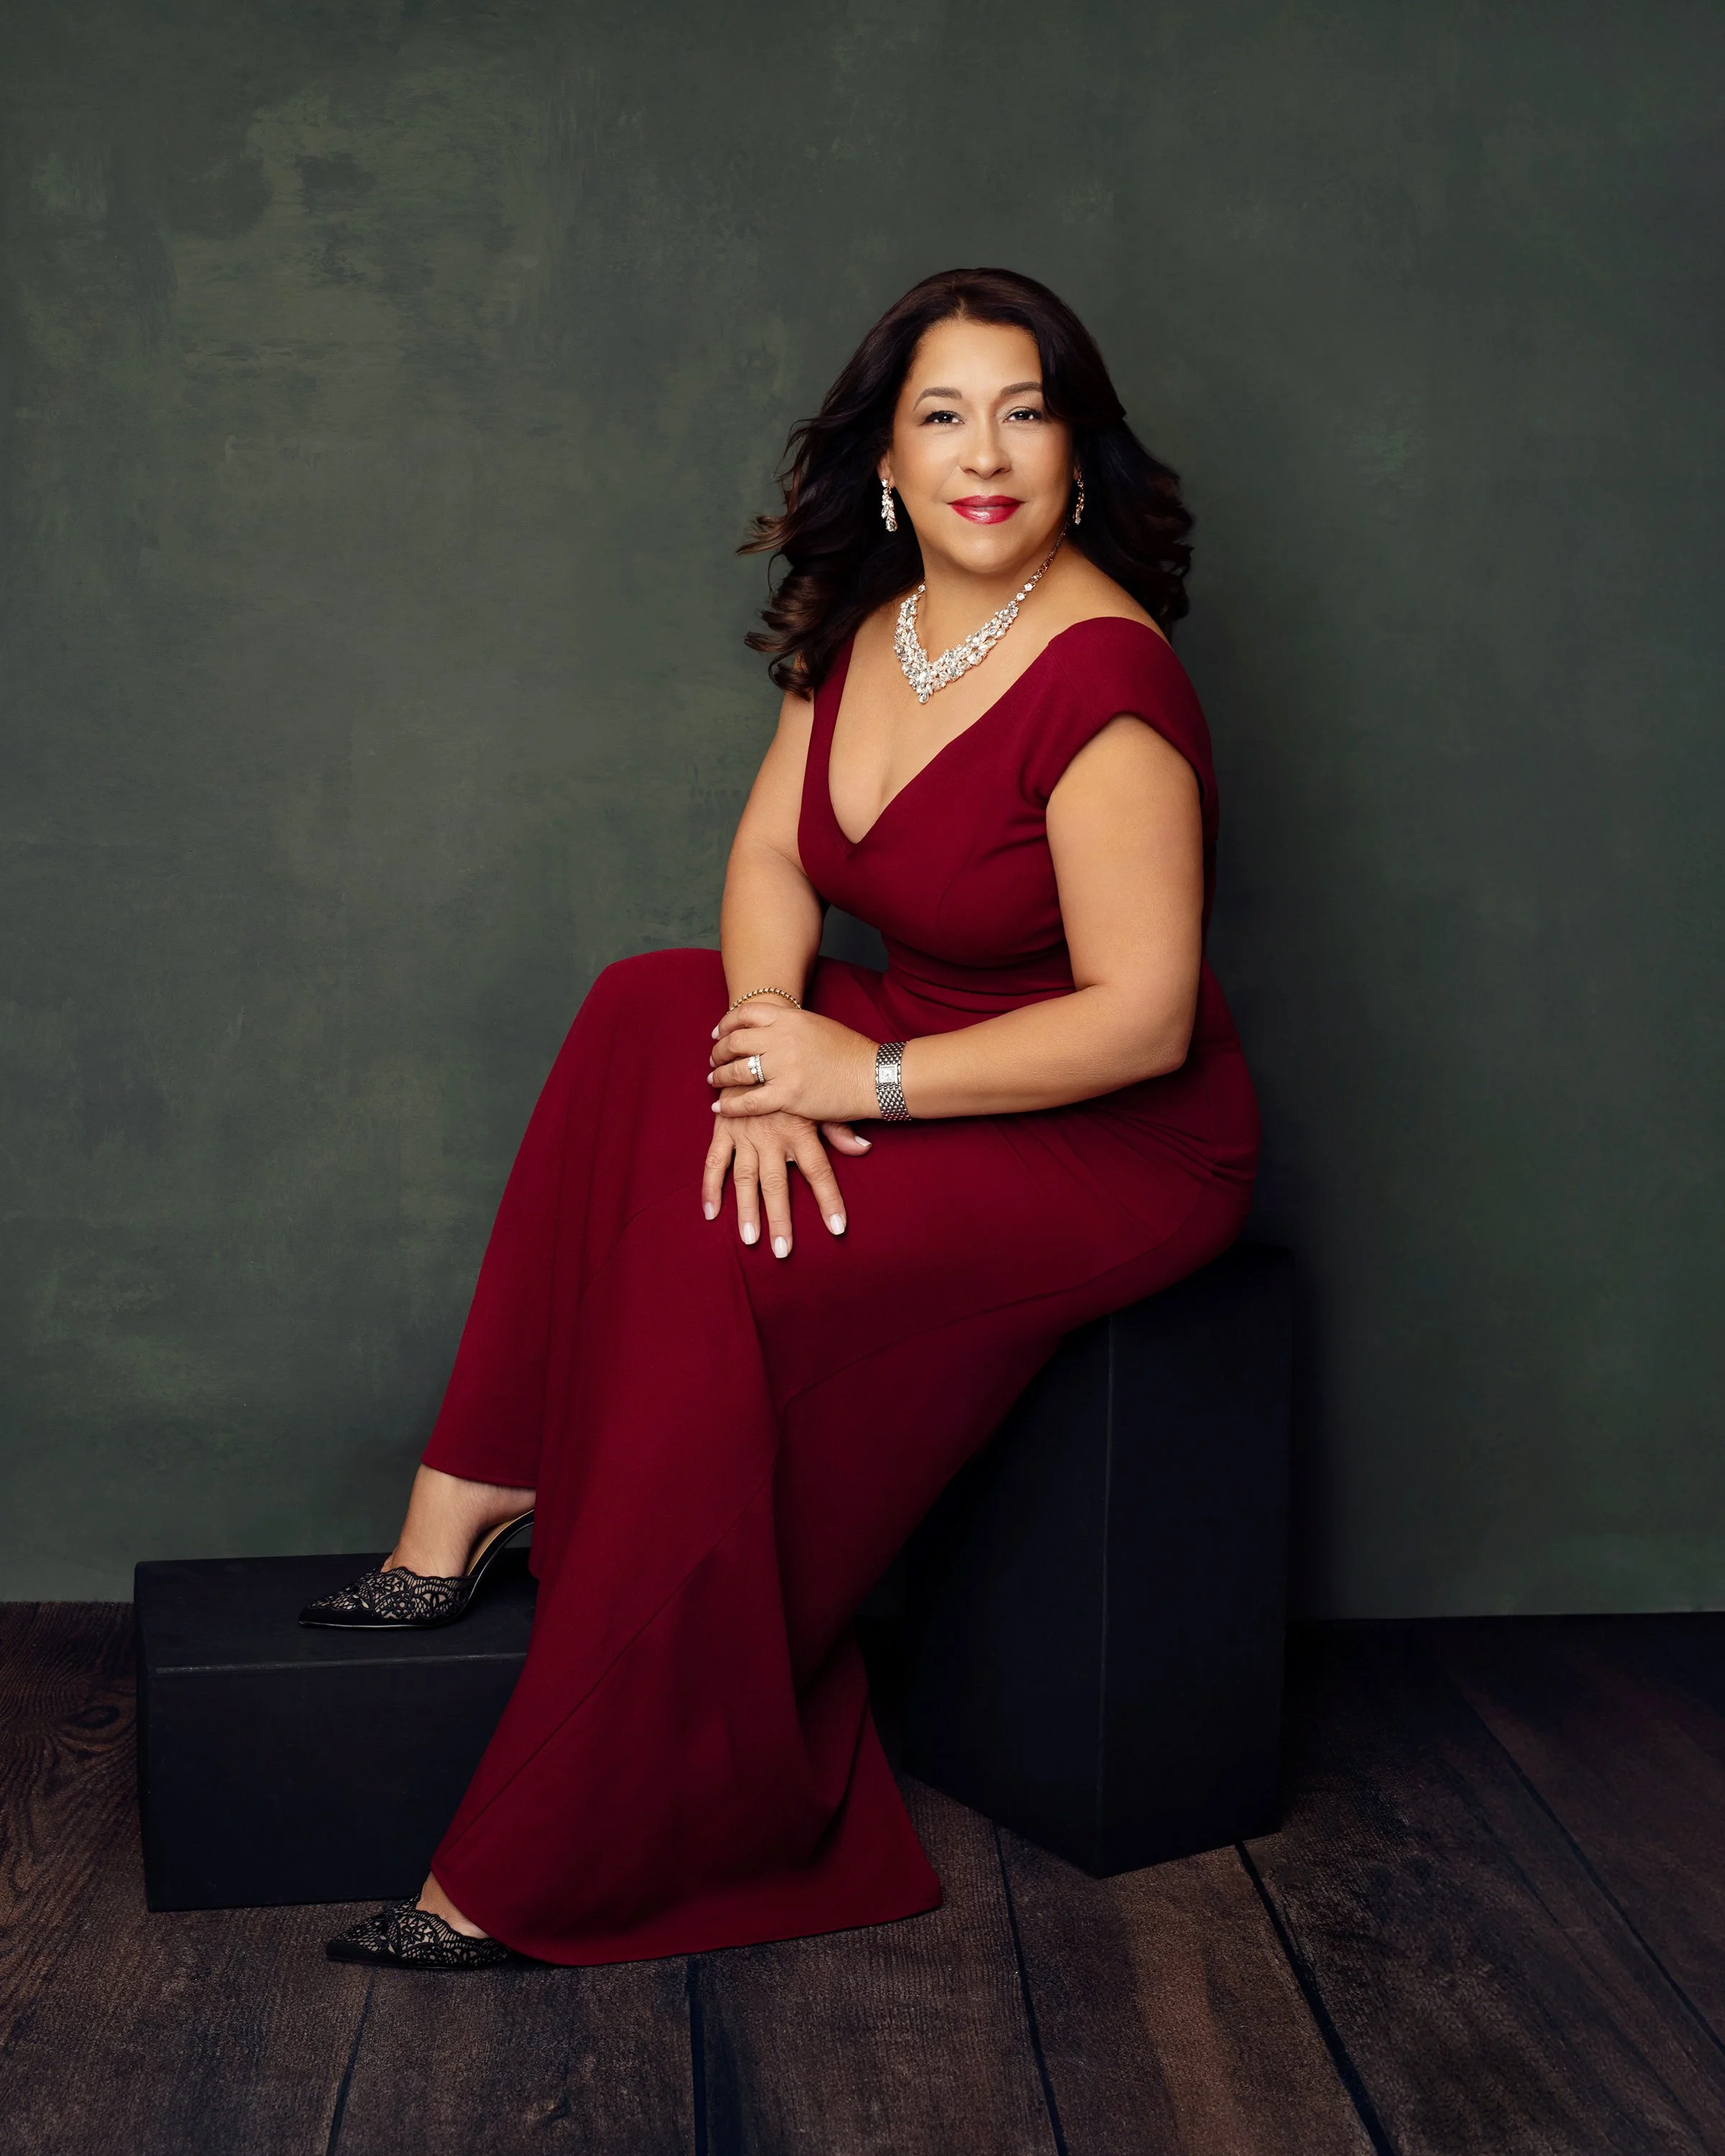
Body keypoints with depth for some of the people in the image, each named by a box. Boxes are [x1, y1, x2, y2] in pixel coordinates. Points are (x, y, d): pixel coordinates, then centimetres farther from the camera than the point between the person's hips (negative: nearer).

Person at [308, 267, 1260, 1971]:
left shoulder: (1104, 681, -23)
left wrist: (868, 1080, -23)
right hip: (926, 1049, 8)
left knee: (722, 1277, -25)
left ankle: (532, 1876, -16)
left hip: (1120, 1142, -8)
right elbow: (771, 853, 2)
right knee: (651, 1013, -11)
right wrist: (769, 1058, -16)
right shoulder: (862, 622, 2)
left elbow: (1142, 1018, -25)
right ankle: (474, 1510, -8)